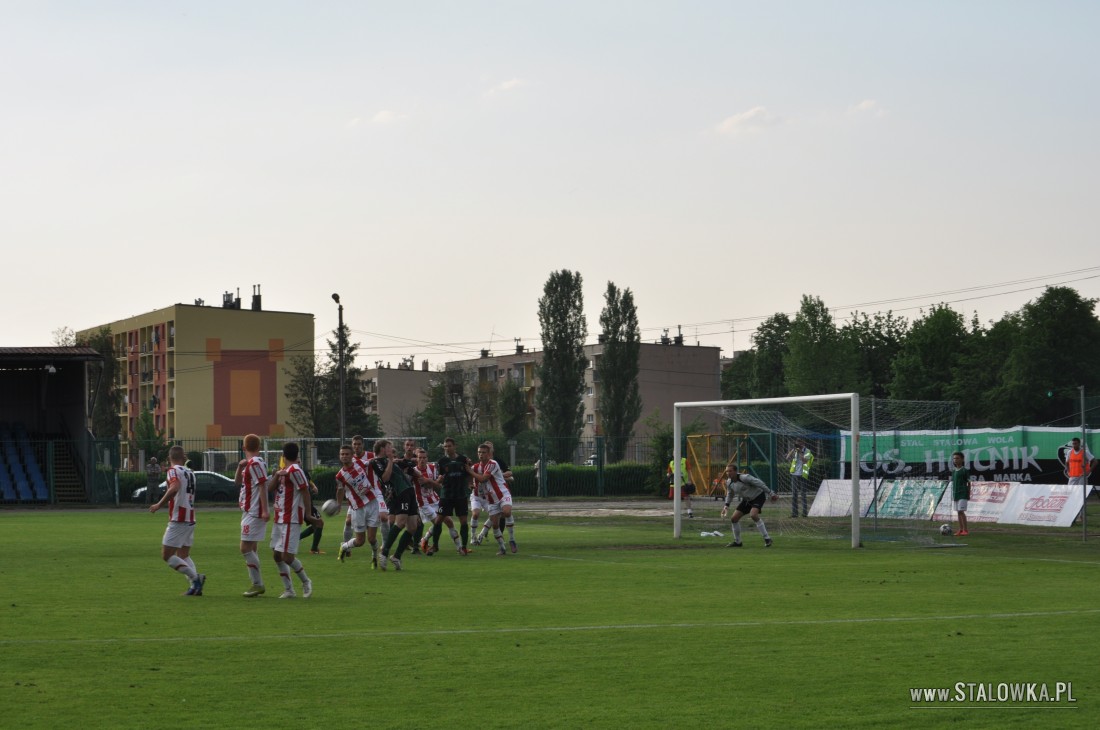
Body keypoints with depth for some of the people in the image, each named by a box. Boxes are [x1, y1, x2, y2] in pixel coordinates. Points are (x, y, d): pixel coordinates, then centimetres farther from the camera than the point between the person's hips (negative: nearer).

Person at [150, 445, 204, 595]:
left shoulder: (174, 471, -9)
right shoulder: (190, 473, 14)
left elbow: (175, 488, -28)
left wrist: (159, 504, -24)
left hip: (178, 520, -8)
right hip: (190, 519, 8)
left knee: (166, 555, -4)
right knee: (183, 555, 14)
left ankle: (196, 577, -15)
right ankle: (196, 586, -1)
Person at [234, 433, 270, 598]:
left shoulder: (255, 464, -14)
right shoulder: (250, 464, 16)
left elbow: (263, 486, -20)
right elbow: (237, 482, 23)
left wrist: (265, 510, -25)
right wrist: (240, 467, 5)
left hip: (254, 513, -10)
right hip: (250, 512, 10)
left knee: (246, 548, -11)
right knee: (251, 549, 12)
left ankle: (257, 584, -10)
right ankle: (258, 584, 15)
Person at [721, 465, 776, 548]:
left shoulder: (744, 478, -28)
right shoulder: (729, 482, -4)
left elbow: (759, 484, -23)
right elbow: (730, 494, 17)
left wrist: (771, 494, -21)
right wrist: (727, 505, 8)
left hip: (758, 496, -8)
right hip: (746, 500, 8)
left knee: (753, 515, -33)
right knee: (733, 518, 0)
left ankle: (767, 539, -23)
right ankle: (737, 542, 18)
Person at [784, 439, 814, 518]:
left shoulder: (807, 452, -1)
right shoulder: (794, 451, 11)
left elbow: (805, 460, -16)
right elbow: (788, 458, -2)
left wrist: (799, 452, -22)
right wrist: (793, 449, -10)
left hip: (803, 475, -4)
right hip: (794, 475, 4)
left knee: (803, 494, -2)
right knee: (794, 494, 2)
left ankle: (805, 512, 1)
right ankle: (794, 512, 4)